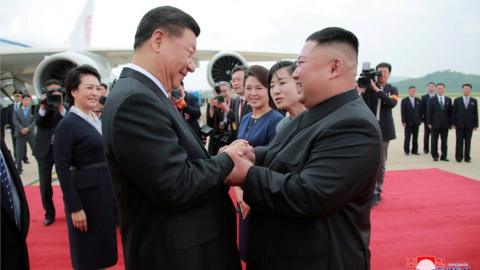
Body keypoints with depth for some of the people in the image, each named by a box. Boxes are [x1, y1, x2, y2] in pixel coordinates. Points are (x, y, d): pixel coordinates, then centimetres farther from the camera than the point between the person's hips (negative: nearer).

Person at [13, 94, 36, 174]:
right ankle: (19, 168, 16)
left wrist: (28, 128, -19)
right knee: (19, 152, 5)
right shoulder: (17, 111, 8)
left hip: (31, 134, -1)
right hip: (20, 134, 1)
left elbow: (34, 121, -6)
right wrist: (21, 129, -20)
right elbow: (15, 122, -5)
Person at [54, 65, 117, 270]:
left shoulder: (99, 120, 9)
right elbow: (62, 168, -16)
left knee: (103, 250, 20)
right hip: (85, 194, -7)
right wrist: (74, 207, -18)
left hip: (107, 191, 7)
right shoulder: (67, 124, -13)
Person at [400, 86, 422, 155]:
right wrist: (403, 121, -11)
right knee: (407, 137, 1)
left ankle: (415, 150, 11)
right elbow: (402, 111, -5)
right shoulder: (404, 100, -1)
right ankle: (406, 150, 9)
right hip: (408, 122, -3)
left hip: (416, 122, 3)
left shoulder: (418, 100, 9)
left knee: (415, 137, 5)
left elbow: (420, 110, 10)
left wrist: (420, 120, 3)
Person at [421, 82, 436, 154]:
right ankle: (426, 149, 15)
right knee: (426, 135, 6)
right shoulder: (424, 97, 4)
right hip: (427, 119, 0)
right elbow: (422, 108, 1)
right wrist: (422, 118, -6)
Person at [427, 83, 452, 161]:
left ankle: (444, 156, 13)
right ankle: (435, 156, 11)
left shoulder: (448, 100, 8)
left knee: (444, 141, 6)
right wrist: (429, 123, -8)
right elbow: (429, 112, -1)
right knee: (434, 141, 3)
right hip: (435, 124, -2)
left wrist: (450, 123, 2)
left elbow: (450, 112, 8)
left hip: (445, 124, 2)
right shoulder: (432, 100, 1)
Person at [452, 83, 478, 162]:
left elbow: (476, 113, 5)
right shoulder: (457, 100, 4)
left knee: (468, 142, 4)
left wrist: (476, 124, 0)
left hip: (470, 125, 1)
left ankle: (467, 157, 11)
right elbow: (454, 113, 2)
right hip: (459, 125, -1)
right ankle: (458, 157, 6)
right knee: (459, 141, 2)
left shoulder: (474, 101, 7)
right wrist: (454, 123, -4)